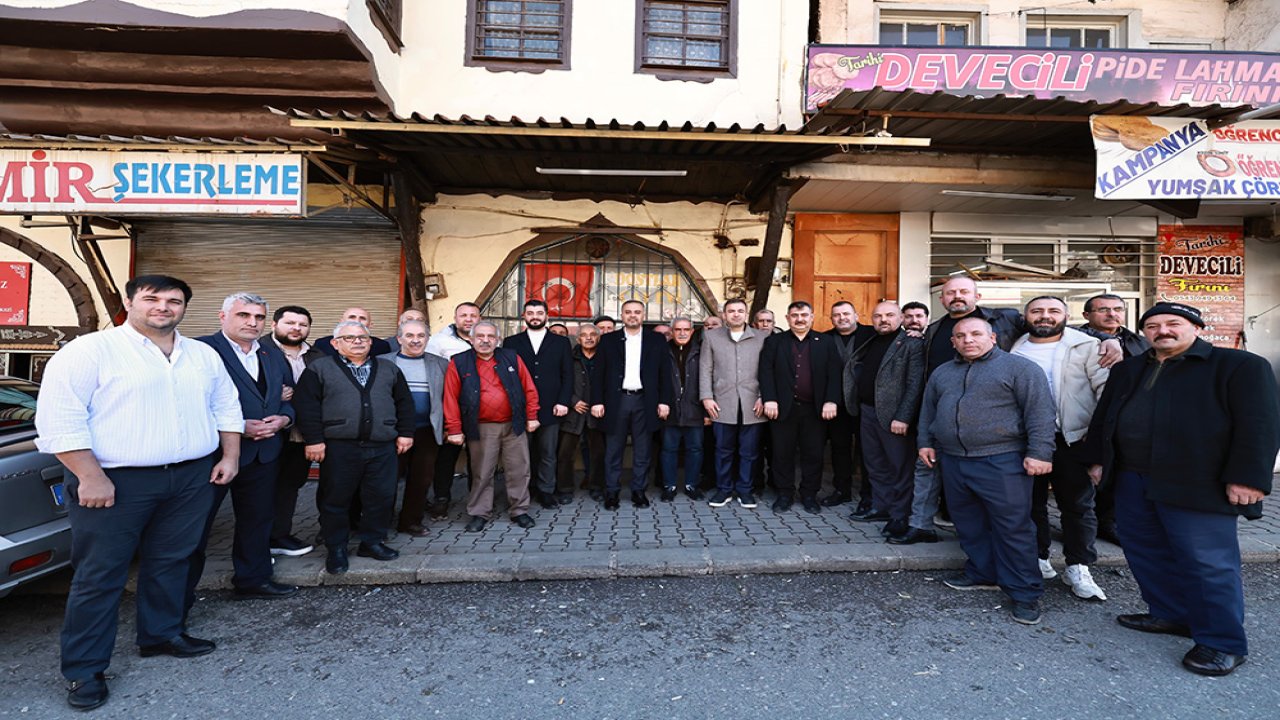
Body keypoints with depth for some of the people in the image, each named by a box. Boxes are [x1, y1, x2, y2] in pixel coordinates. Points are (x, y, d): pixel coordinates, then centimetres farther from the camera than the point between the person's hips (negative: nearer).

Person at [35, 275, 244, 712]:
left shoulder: (204, 356, 10)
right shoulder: (88, 351, -8)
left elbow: (226, 407, 16)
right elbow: (60, 420, -13)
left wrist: (230, 455, 8)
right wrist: (91, 477, -17)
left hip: (193, 478, 5)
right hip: (117, 482, -5)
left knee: (170, 562, 15)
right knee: (100, 575, 5)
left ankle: (161, 635, 33)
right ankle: (84, 670, 18)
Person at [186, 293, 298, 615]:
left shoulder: (274, 356, 12)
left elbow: (289, 398, 16)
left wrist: (283, 419, -6)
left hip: (264, 452, 7)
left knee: (257, 519, 18)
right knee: (196, 524, 6)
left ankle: (253, 578, 34)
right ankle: (180, 595, 19)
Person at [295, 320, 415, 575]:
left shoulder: (389, 368, 13)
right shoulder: (320, 369, 4)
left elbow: (404, 402, 13)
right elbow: (307, 406, -3)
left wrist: (405, 433, 7)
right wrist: (313, 439, -9)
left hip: (383, 447, 2)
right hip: (339, 447, -2)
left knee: (381, 497, 6)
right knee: (336, 499, 6)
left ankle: (372, 542, 23)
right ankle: (336, 549, 22)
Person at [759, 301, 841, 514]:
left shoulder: (826, 342, 8)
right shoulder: (774, 342, 6)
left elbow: (834, 374, 2)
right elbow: (766, 371, -2)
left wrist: (831, 401, -9)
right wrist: (769, 399, -12)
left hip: (815, 409, 1)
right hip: (783, 408, 0)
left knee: (813, 454, 7)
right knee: (783, 453, 6)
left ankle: (809, 495, 21)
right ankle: (784, 494, 19)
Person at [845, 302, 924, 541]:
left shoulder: (912, 344, -7)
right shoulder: (868, 344, 15)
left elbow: (915, 384, -14)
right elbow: (853, 372, 20)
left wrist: (903, 417, -19)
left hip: (893, 416, -7)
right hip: (867, 412, 7)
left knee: (900, 466, 1)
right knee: (875, 465, 15)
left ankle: (900, 516, 9)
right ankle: (880, 507, 28)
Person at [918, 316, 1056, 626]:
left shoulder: (1019, 368, -4)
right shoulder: (942, 373, 16)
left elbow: (1040, 412, -9)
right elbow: (928, 410, 23)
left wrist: (1039, 453, -15)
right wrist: (926, 443, 17)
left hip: (1002, 462, -6)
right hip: (953, 461, 6)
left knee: (1014, 528, -1)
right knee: (969, 525, 14)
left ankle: (1025, 594, 9)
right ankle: (982, 574, 30)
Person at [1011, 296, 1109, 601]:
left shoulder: (1086, 346, -1)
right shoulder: (1014, 350, 8)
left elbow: (1106, 389, -6)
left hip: (1072, 439, -2)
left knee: (1078, 505, 6)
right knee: (1031, 504, 11)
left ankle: (1078, 568, 17)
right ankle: (1038, 561, 25)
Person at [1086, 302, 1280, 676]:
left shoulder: (1240, 365, -3)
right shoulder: (1127, 370, 15)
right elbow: (1103, 417, 20)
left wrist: (1247, 477, -16)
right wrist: (1099, 459, 15)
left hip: (1196, 485, -7)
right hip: (1131, 479, 7)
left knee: (1207, 563, -1)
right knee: (1145, 552, 14)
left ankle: (1222, 642, 13)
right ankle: (1171, 615, 31)